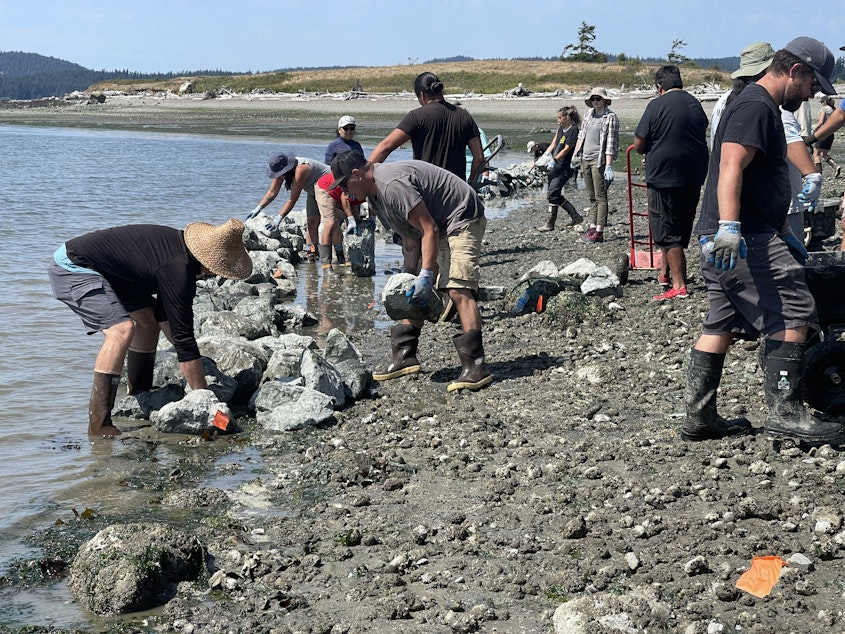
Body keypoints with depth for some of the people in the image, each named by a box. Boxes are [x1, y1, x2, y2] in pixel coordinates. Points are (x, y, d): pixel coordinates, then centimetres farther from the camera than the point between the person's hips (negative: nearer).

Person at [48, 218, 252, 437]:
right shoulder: (178, 269, -26)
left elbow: (164, 313, 15)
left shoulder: (179, 245, 3)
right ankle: (99, 423, -23)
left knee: (148, 318, 15)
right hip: (72, 268, -11)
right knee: (122, 329, -25)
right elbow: (183, 336, -24)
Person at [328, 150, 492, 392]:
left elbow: (429, 229, -28)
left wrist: (426, 276, -29)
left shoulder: (393, 185, -28)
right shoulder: (374, 194, 5)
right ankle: (405, 356, 15)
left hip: (461, 220, -11)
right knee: (413, 292, 10)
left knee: (457, 288, -24)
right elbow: (411, 236, 5)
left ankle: (475, 366, -30)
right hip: (437, 226, 11)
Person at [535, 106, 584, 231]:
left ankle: (550, 224, -4)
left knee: (553, 194, -11)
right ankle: (575, 215, 18)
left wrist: (554, 160, -23)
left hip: (564, 168, -9)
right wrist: (541, 159, 8)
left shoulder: (573, 130, -10)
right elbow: (552, 145, 15)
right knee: (553, 194, 9)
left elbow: (566, 149, -16)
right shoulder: (561, 129, 15)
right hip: (554, 166, 9)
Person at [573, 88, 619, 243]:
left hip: (599, 160, -7)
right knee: (592, 197, 10)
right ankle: (592, 227, 12)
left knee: (600, 197, -6)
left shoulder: (610, 117, -9)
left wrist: (608, 166, -18)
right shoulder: (589, 113, 12)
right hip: (585, 158, 7)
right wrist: (575, 154, 17)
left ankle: (599, 232, -7)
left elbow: (611, 143, -14)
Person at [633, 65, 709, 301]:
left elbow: (639, 145, -9)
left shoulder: (657, 105, -11)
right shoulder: (696, 105, 7)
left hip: (664, 176, -6)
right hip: (694, 176, 6)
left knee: (668, 232, -2)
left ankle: (679, 286, -6)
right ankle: (666, 271, 35)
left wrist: (651, 150, 13)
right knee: (682, 228, 19)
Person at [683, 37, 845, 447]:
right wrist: (729, 226, -35)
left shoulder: (763, 108, 25)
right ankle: (785, 412, -9)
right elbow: (731, 167, -24)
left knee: (721, 326, 10)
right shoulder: (756, 106, -10)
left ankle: (699, 417, 13)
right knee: (793, 313, -10)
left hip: (722, 241, 11)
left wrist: (784, 235, 35)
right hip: (744, 238, -11)